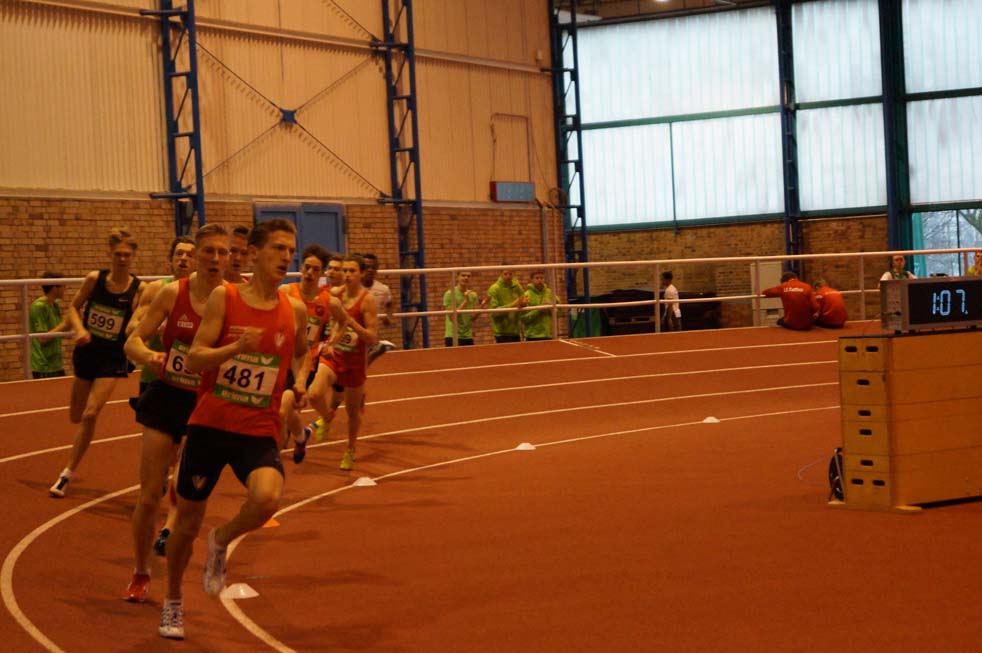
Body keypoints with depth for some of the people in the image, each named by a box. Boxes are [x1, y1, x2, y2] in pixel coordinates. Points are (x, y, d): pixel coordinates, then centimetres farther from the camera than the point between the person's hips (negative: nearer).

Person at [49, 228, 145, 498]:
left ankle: (67, 473, -3)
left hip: (113, 357, -3)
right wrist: (79, 329, -13)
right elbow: (74, 308, 4)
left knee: (90, 414, -15)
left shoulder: (139, 288, -12)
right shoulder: (95, 278, -8)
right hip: (86, 351, 3)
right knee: (76, 416, 15)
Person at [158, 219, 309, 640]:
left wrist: (300, 383, 5)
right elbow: (194, 359, -10)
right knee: (188, 522, 10)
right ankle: (172, 604, 34)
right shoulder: (224, 297, -6)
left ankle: (221, 542, 5)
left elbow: (301, 353, 25)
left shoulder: (294, 310, 3)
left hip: (259, 431, 1)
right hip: (210, 424, -1)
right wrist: (237, 348, -26)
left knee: (267, 498, -29)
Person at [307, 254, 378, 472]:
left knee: (353, 410, 10)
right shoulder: (337, 293, 0)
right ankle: (327, 417, 13)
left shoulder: (367, 299, -14)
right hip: (333, 355, 3)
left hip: (355, 360, -3)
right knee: (315, 395, -22)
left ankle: (350, 451, 34)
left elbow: (372, 338, -18)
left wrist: (351, 322, -29)